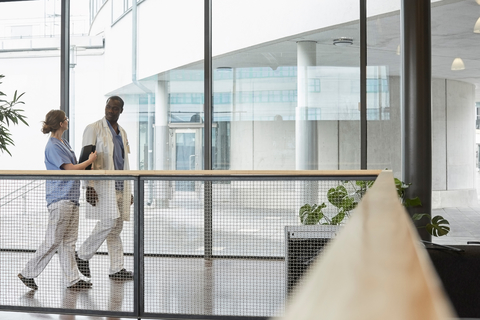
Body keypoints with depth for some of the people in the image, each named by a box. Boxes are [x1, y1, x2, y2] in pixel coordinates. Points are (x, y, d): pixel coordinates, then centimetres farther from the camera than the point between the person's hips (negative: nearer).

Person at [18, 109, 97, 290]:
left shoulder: (64, 143, 16)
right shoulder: (53, 146, -13)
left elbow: (75, 166, 21)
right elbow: (70, 169, -16)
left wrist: (88, 166, 5)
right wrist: (90, 161, -4)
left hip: (71, 199, 9)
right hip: (59, 199, -9)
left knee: (69, 241, 9)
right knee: (53, 241, -4)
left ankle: (73, 279, 12)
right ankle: (28, 273, 9)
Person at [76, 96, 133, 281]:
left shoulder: (122, 132, 19)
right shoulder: (93, 129, -1)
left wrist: (128, 189, 19)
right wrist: (89, 186, -17)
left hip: (120, 185, 7)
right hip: (102, 185, -7)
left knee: (116, 227, 7)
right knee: (109, 222, -16)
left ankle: (116, 269, 11)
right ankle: (83, 256, 2)